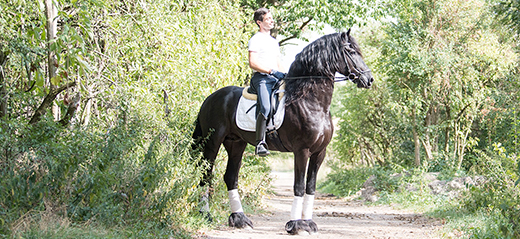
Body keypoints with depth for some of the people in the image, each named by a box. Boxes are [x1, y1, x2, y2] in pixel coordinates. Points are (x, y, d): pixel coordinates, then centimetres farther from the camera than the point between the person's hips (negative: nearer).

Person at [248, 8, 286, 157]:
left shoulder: (274, 41, 26)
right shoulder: (256, 40, 0)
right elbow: (253, 63, -12)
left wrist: (285, 76, 10)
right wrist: (272, 71, -18)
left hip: (276, 79, 8)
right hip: (261, 78, -8)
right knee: (265, 107, -31)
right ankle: (260, 143, -35)